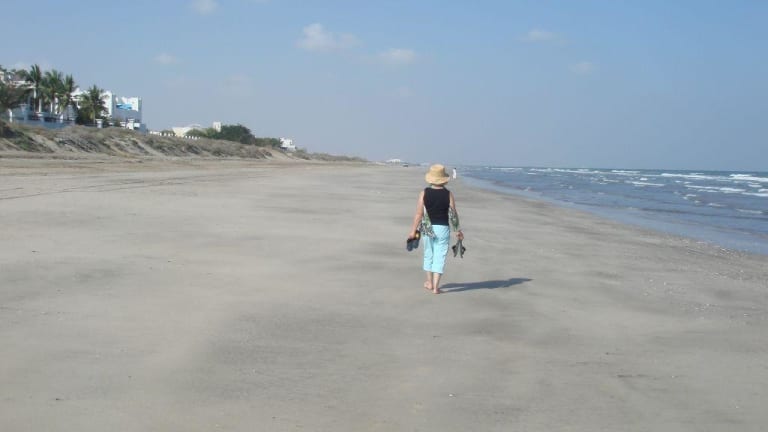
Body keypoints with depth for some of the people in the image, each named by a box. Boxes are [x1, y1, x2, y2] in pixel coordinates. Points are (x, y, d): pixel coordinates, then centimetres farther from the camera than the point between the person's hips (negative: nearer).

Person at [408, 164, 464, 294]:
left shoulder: (424, 193, -7)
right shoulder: (448, 194, -7)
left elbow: (419, 214, -8)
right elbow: (454, 214, -4)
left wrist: (413, 231, -1)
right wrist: (458, 230, 8)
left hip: (428, 229, 1)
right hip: (443, 229, -1)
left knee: (428, 254, 19)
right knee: (440, 256, 3)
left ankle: (430, 282, 30)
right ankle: (435, 286, -1)